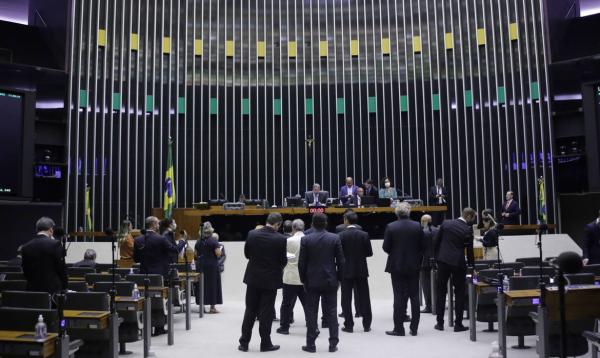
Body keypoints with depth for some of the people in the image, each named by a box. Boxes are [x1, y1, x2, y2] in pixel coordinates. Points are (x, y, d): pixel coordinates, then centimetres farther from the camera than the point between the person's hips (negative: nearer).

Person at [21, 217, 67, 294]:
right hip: (53, 289, -4)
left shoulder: (25, 247, 5)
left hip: (32, 289, 4)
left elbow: (25, 272, 10)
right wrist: (64, 288, 4)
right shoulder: (55, 244, -10)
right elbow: (61, 268, -7)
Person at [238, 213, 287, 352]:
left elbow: (247, 254, 5)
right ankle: (265, 343, 13)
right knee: (266, 312, 6)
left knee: (250, 311, 12)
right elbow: (283, 261, -8)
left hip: (253, 278, 3)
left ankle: (244, 342, 16)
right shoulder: (280, 239, -14)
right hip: (270, 279, -3)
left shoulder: (252, 234, -6)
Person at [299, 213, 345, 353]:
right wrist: (339, 278, 7)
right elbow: (340, 261, -2)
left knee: (311, 314, 6)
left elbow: (301, 262, -4)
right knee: (331, 313, 7)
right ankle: (333, 344, 11)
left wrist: (303, 279, 7)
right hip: (330, 281, 1)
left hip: (312, 281, -1)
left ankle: (311, 344, 9)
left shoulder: (306, 239, -5)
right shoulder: (335, 238, -4)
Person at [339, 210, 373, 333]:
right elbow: (369, 253, -2)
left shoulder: (341, 235, -10)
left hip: (346, 271, -2)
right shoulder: (364, 235, -4)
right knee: (364, 298, 10)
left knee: (346, 299, 6)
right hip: (361, 270, 2)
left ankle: (349, 325, 7)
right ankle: (367, 325, 13)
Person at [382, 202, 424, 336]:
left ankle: (398, 328, 5)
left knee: (399, 297, 3)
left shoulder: (390, 227, -10)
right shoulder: (417, 226, -4)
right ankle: (414, 328, 14)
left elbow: (386, 247, -7)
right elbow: (422, 246, 0)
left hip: (397, 266, -2)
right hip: (414, 266, 2)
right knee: (414, 297, 10)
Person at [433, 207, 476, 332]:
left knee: (441, 292, 9)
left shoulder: (446, 223, 3)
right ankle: (458, 324, 10)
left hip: (443, 261, 3)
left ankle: (440, 323, 12)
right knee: (459, 293, 8)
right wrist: (471, 266, 14)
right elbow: (470, 250, 1)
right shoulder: (468, 230, -6)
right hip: (458, 263, -3)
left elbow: (436, 242, 6)